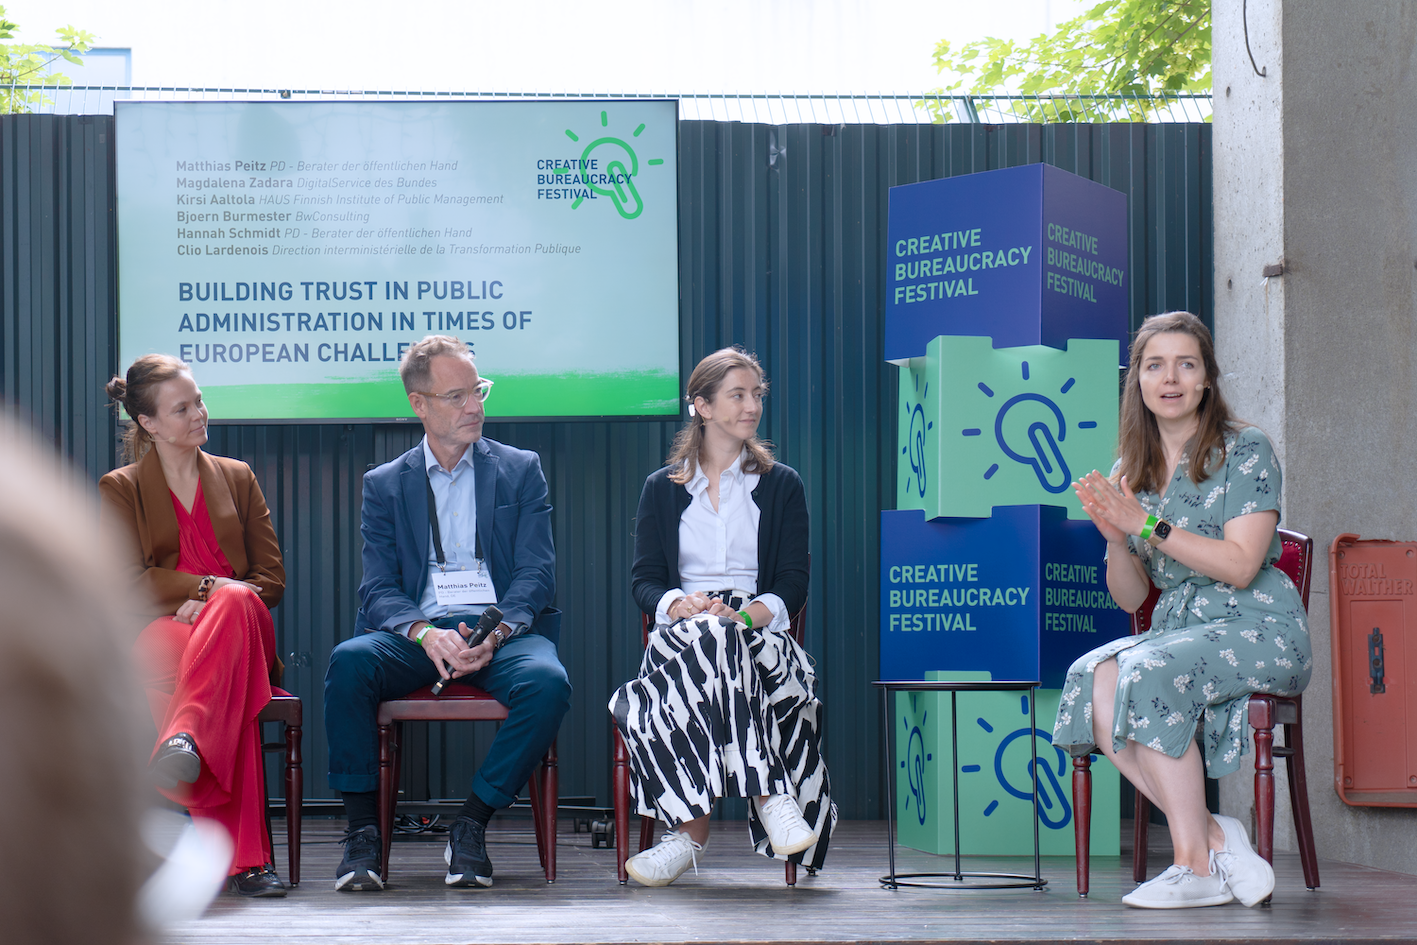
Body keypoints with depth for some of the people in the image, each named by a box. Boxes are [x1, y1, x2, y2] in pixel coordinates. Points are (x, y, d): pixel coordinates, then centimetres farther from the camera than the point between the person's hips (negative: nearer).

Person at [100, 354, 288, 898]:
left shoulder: (237, 478, 24)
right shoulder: (119, 490, 16)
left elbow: (272, 578, 15)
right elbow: (129, 583, 2)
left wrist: (226, 600, -8)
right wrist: (208, 586, -11)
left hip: (244, 627, 2)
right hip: (160, 634, -2)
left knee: (236, 602, -42)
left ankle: (185, 738, -66)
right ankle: (246, 858, -56)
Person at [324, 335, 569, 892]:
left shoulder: (521, 470, 14)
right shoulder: (384, 485, 15)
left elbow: (536, 575, 4)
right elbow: (378, 590, 4)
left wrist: (494, 636, -17)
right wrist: (425, 633, -19)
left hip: (502, 631, 0)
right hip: (415, 633, 0)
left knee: (547, 681, -34)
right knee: (349, 662, -32)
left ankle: (471, 825, -19)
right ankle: (362, 831, -22)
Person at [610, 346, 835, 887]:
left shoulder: (782, 487, 14)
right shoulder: (663, 489, 17)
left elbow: (792, 584, 6)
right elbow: (644, 579, 9)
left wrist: (748, 613, -17)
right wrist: (680, 605, -16)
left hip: (758, 633, -1)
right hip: (682, 633, 1)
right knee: (704, 638, -39)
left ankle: (690, 831, -40)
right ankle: (770, 796, -44)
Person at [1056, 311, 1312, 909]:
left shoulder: (1246, 451, -3)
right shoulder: (1129, 473, 13)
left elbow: (1239, 565, -14)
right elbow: (1130, 597, 12)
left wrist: (1146, 525, -18)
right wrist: (1115, 540, -9)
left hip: (1259, 630, -5)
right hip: (1176, 631, 5)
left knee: (1151, 673, -34)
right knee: (1091, 678, -27)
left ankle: (1197, 866, -28)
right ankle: (1215, 838, -23)